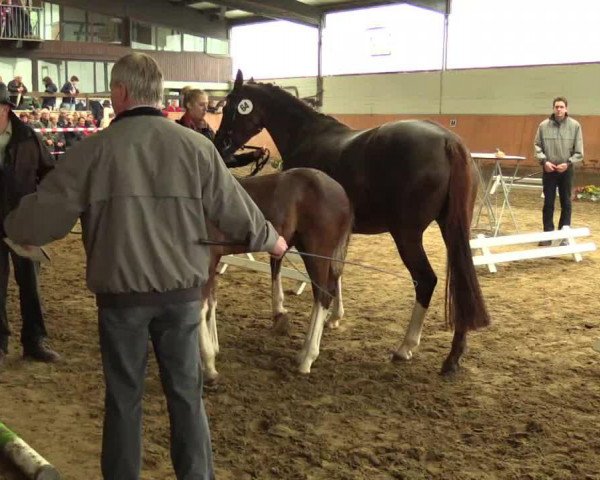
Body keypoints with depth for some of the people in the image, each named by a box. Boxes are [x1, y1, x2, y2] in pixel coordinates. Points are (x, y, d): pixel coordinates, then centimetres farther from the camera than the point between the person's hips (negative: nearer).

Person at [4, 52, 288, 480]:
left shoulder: (93, 150, -10)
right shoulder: (197, 147, -5)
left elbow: (43, 216, -4)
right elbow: (235, 212, 1)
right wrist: (272, 240, 20)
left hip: (120, 292, -1)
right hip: (182, 289, 2)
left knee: (124, 396, 13)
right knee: (186, 393, 13)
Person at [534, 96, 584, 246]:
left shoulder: (575, 126, -4)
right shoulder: (543, 125, -4)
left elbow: (579, 151, -3)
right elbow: (537, 145, 1)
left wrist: (568, 163, -14)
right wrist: (544, 161, -11)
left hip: (566, 170, 0)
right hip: (548, 170, 0)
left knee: (566, 203, 7)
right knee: (548, 203, 5)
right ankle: (548, 234, 13)